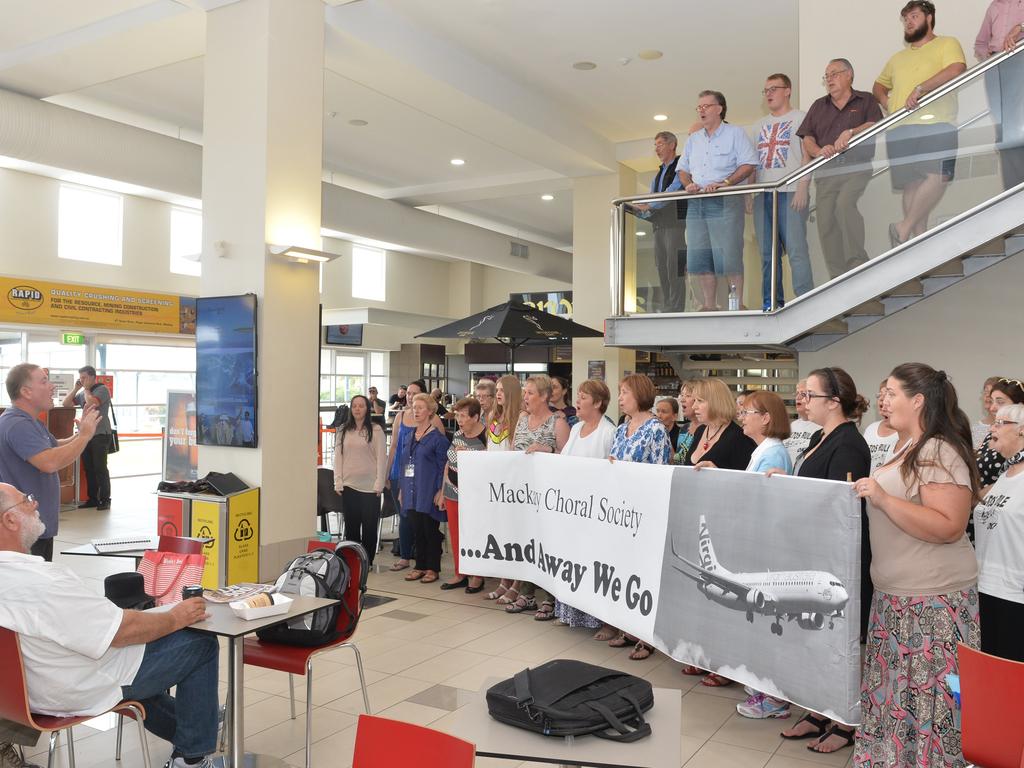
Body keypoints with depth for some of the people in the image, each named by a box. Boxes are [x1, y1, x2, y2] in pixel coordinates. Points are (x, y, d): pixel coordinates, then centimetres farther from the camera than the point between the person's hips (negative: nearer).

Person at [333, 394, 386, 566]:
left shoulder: (376, 430, -1)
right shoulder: (343, 431, 10)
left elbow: (382, 457, -4)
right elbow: (338, 457, 8)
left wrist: (379, 484, -9)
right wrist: (338, 482, 1)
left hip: (370, 486, -3)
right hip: (349, 486, 3)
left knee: (369, 526, 2)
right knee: (351, 526, 7)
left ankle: (367, 562, 11)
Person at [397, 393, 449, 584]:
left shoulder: (437, 437, -8)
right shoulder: (410, 436, 12)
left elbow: (443, 466, -9)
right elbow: (403, 463, 17)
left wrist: (440, 491, -15)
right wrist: (402, 489, 13)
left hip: (429, 493, -6)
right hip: (412, 492, 6)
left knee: (431, 530, 2)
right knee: (417, 530, 11)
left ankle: (433, 568, 12)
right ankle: (420, 566, 21)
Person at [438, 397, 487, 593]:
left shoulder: (485, 437, -13)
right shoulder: (458, 435, 8)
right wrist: (443, 491, 17)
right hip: (452, 493, 7)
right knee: (455, 535, 12)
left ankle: (476, 576, 15)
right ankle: (459, 574, 24)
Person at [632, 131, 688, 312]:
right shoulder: (658, 175, 26)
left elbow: (674, 190, -12)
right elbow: (650, 201, 22)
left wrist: (650, 206, -16)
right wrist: (641, 209, 2)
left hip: (676, 223, -8)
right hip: (659, 225, 8)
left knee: (675, 269, -13)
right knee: (662, 270, 3)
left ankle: (676, 310, -14)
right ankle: (666, 310, 3)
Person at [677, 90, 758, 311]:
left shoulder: (735, 133, 4)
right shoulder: (693, 139, 22)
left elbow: (748, 164, -5)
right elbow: (682, 169, 21)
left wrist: (725, 183, -18)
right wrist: (688, 184, -1)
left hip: (725, 203, -6)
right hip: (696, 203, 6)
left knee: (728, 257, -11)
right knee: (700, 258, 2)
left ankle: (737, 305, -7)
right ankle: (709, 306, 7)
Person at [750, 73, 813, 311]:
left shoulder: (800, 117, 6)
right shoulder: (760, 125, 24)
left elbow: (808, 154, -3)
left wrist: (803, 187, -14)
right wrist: (749, 193, 12)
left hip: (791, 193, -6)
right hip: (763, 194, 6)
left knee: (796, 249, -13)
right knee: (767, 253, 3)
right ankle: (771, 303, 7)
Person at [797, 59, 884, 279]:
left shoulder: (865, 100, 16)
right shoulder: (819, 106, 25)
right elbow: (807, 139, 15)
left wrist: (852, 132, -17)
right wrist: (818, 151, -7)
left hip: (857, 169, -4)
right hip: (826, 173, 4)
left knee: (845, 204, -32)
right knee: (826, 224, -7)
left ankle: (857, 263, -27)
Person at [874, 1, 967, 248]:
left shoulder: (947, 44, 12)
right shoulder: (898, 58, 29)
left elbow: (957, 69, -8)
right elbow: (879, 85, 40)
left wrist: (920, 88, -18)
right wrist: (885, 101, 16)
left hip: (936, 124, -5)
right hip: (900, 129, 5)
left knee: (938, 177, -23)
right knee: (911, 184, -3)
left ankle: (904, 228, -20)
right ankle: (919, 239, -3)